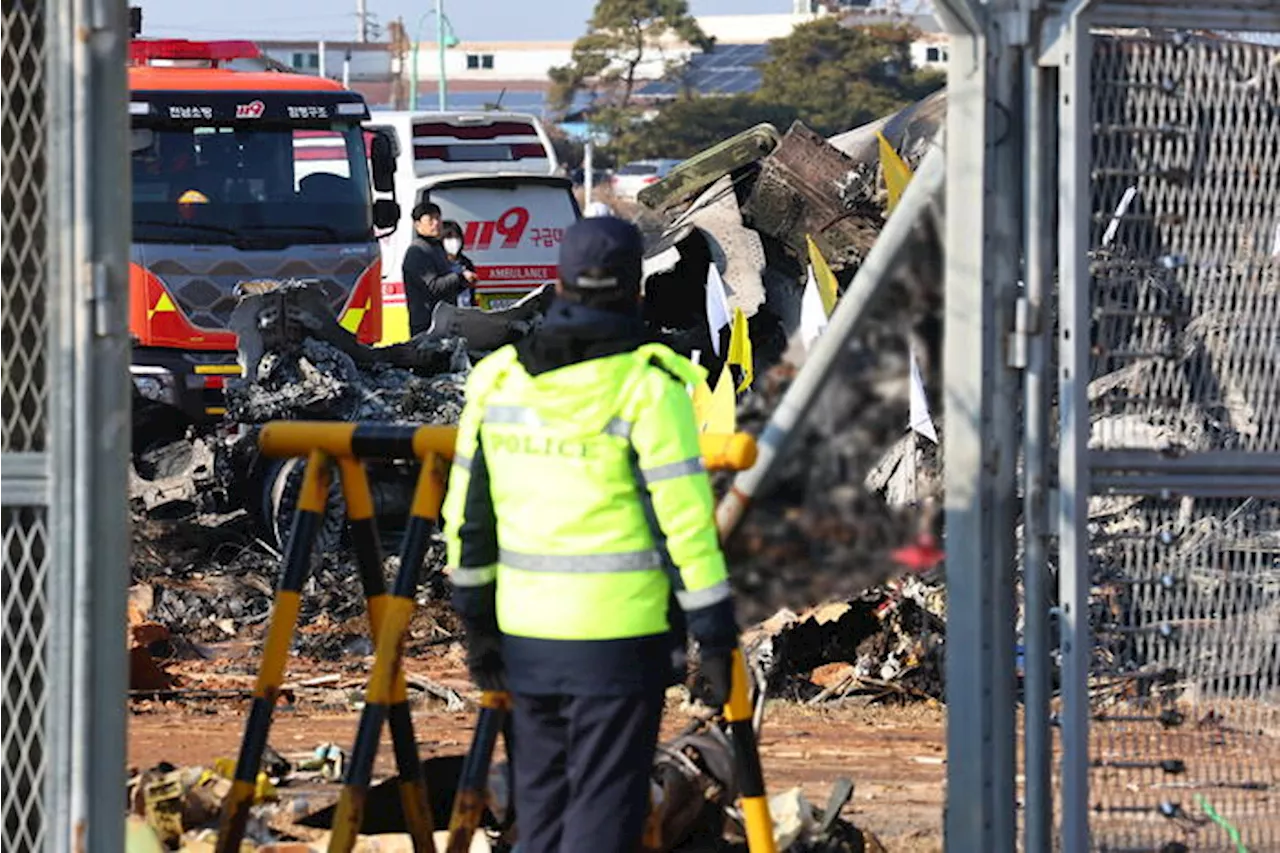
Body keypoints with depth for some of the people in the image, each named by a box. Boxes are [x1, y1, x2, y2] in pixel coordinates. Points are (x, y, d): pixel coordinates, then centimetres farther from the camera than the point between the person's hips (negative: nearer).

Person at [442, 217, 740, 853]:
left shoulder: (498, 379, 5)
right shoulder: (647, 388, -11)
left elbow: (467, 510, 10)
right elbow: (685, 520, -14)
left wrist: (475, 621, 19)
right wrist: (715, 637, -8)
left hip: (527, 632, 5)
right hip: (618, 634, -5)